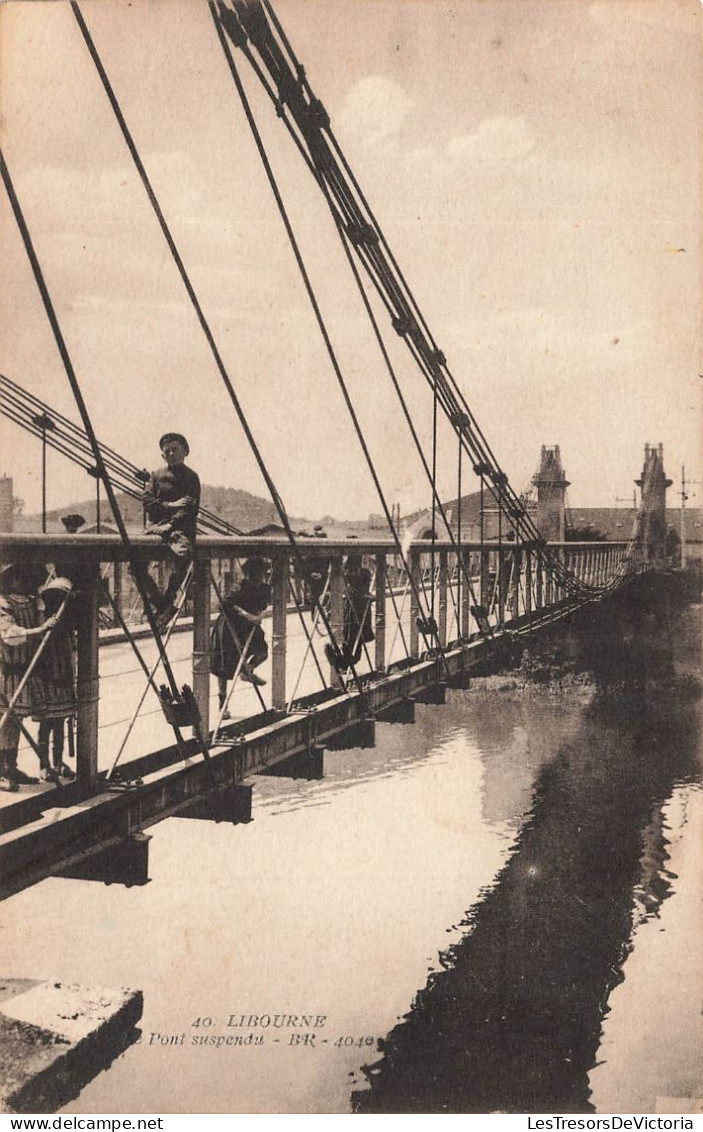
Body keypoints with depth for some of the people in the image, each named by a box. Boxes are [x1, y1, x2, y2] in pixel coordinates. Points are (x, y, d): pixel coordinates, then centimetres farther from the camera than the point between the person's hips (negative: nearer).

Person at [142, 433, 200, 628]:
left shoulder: (191, 477, 11)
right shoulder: (156, 476, 18)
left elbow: (191, 508, 0)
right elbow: (147, 502, 5)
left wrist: (171, 524, -14)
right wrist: (171, 505, -8)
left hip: (181, 526, -3)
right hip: (156, 526, 3)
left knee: (183, 552, -37)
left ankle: (169, 601, -24)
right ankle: (157, 601, -1)